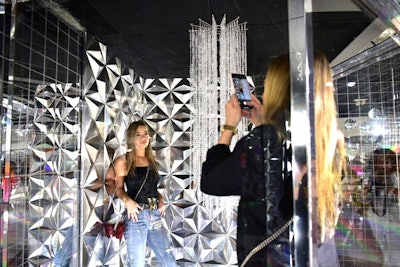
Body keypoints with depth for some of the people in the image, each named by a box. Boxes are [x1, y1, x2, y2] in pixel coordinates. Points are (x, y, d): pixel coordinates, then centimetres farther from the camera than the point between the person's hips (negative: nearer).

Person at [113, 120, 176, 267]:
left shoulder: (152, 160, 13)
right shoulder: (123, 161, -1)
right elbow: (118, 188, 2)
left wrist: (160, 199, 6)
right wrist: (128, 200, -16)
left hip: (155, 216, 5)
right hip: (136, 217, -4)